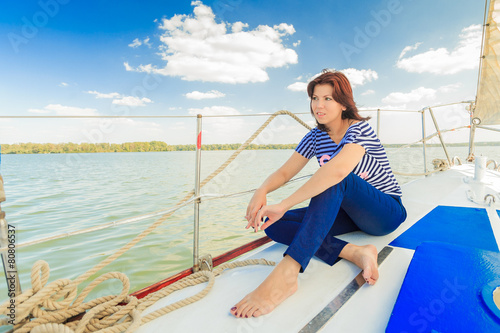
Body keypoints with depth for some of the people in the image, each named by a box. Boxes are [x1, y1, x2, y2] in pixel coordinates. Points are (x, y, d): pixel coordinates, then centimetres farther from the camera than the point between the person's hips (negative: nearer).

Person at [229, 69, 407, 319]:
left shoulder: (359, 129, -18)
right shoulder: (316, 136, 2)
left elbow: (339, 169, -39)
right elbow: (285, 171, -3)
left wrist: (283, 205, -43)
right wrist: (262, 191, -26)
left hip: (386, 212, -5)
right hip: (346, 212, 6)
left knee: (335, 180, -39)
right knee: (273, 223, -15)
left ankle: (286, 273, -48)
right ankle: (355, 253, -28)